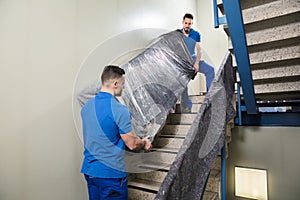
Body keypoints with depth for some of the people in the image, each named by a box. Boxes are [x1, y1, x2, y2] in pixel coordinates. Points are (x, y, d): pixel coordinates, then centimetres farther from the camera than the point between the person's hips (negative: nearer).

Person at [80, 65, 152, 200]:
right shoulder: (119, 110, -22)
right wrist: (144, 143, 7)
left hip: (88, 169, 7)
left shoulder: (86, 106, 2)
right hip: (110, 173, -7)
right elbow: (132, 144, -16)